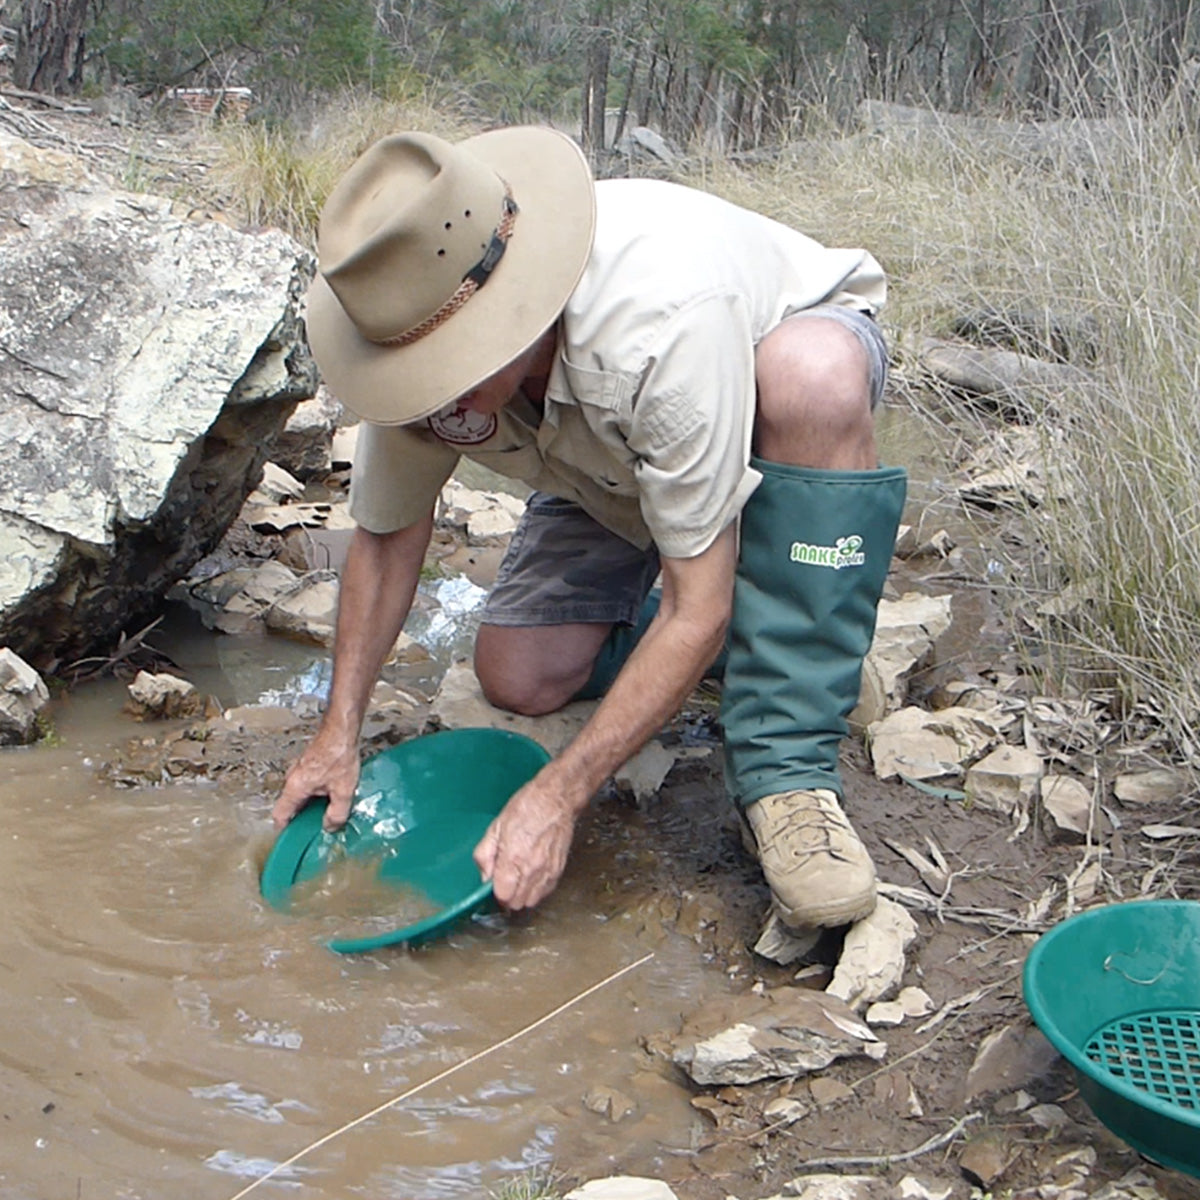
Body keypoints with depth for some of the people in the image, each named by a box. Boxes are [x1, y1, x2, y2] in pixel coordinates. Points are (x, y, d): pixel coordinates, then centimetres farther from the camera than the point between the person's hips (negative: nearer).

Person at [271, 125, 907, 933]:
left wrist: (558, 798, -39)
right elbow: (387, 534, -7)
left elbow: (697, 612, -38)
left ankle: (787, 773, -31)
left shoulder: (666, 323, -44)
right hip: (616, 462, 5)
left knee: (814, 376, -42)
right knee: (520, 679, -11)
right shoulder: (415, 338, -26)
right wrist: (340, 731, -11)